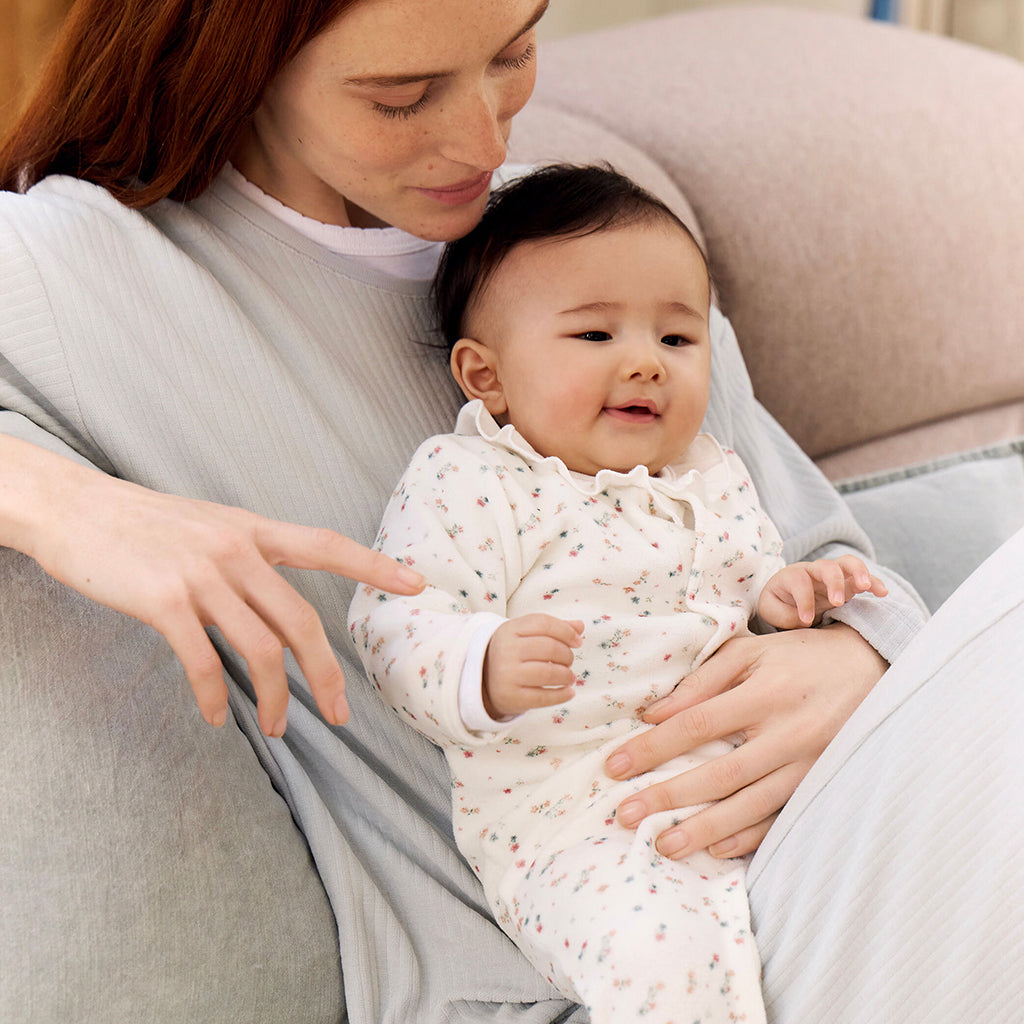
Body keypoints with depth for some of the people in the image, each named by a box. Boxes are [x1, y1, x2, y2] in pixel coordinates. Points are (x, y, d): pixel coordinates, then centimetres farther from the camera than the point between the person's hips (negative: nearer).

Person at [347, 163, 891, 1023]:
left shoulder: (711, 477, 18)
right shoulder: (466, 484, -3)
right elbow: (396, 626, -11)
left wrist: (784, 595, 5)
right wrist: (484, 671, -33)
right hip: (573, 831, -6)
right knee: (654, 950, -33)